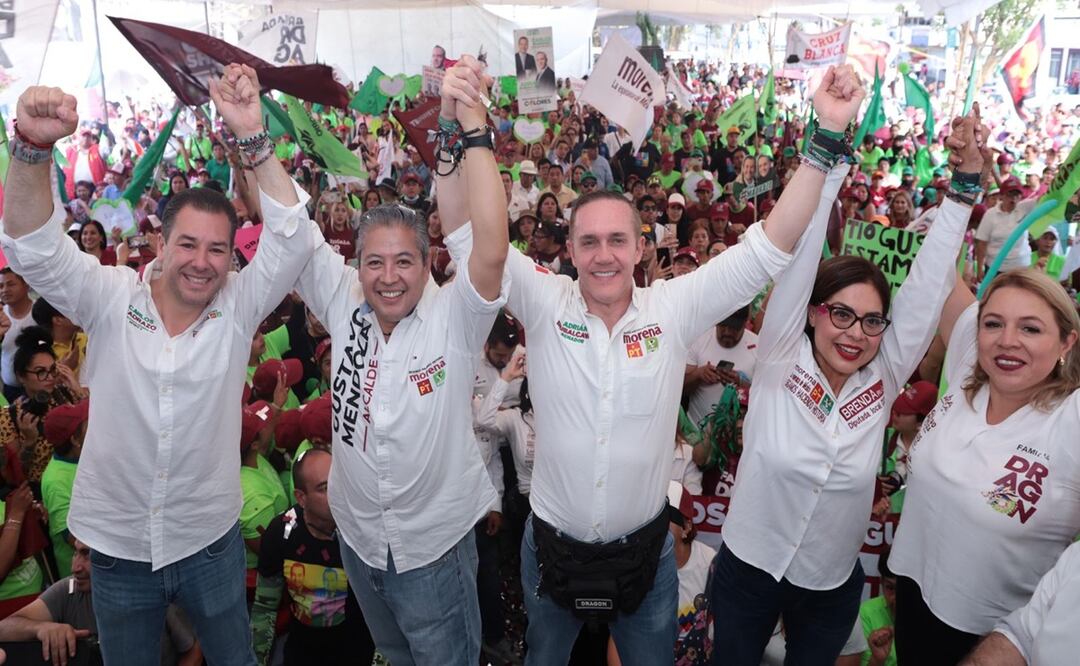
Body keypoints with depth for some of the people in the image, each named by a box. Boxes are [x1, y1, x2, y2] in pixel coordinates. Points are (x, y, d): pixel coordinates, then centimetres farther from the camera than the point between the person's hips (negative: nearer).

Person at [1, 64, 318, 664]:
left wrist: (252, 137, -34)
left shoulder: (239, 307, -11)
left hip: (211, 541, 0)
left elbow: (291, 238, -23)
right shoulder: (112, 299, -9)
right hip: (117, 546, 1)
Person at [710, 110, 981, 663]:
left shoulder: (882, 381, -9)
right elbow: (799, 258, -23)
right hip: (747, 573, -2)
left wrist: (964, 181, -15)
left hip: (833, 588, 3)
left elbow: (928, 285, -12)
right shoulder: (779, 363, -16)